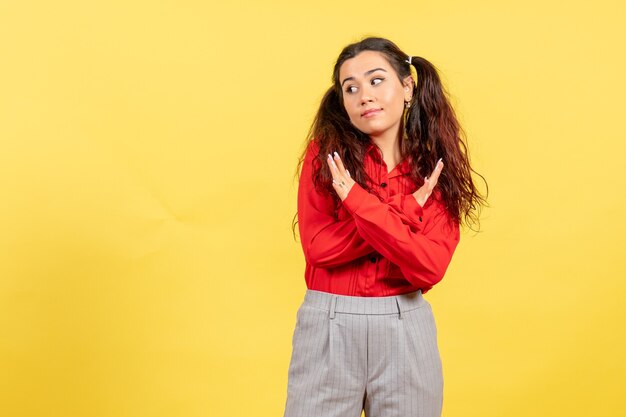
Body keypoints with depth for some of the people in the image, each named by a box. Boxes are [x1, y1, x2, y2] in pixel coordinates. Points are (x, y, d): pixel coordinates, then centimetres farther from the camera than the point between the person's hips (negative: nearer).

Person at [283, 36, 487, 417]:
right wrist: (407, 209, -15)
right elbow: (318, 247, -12)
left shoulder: (436, 170, 0)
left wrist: (357, 200, -21)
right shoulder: (325, 152, -2)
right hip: (328, 327, -1)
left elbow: (429, 268, -12)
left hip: (406, 329, 1)